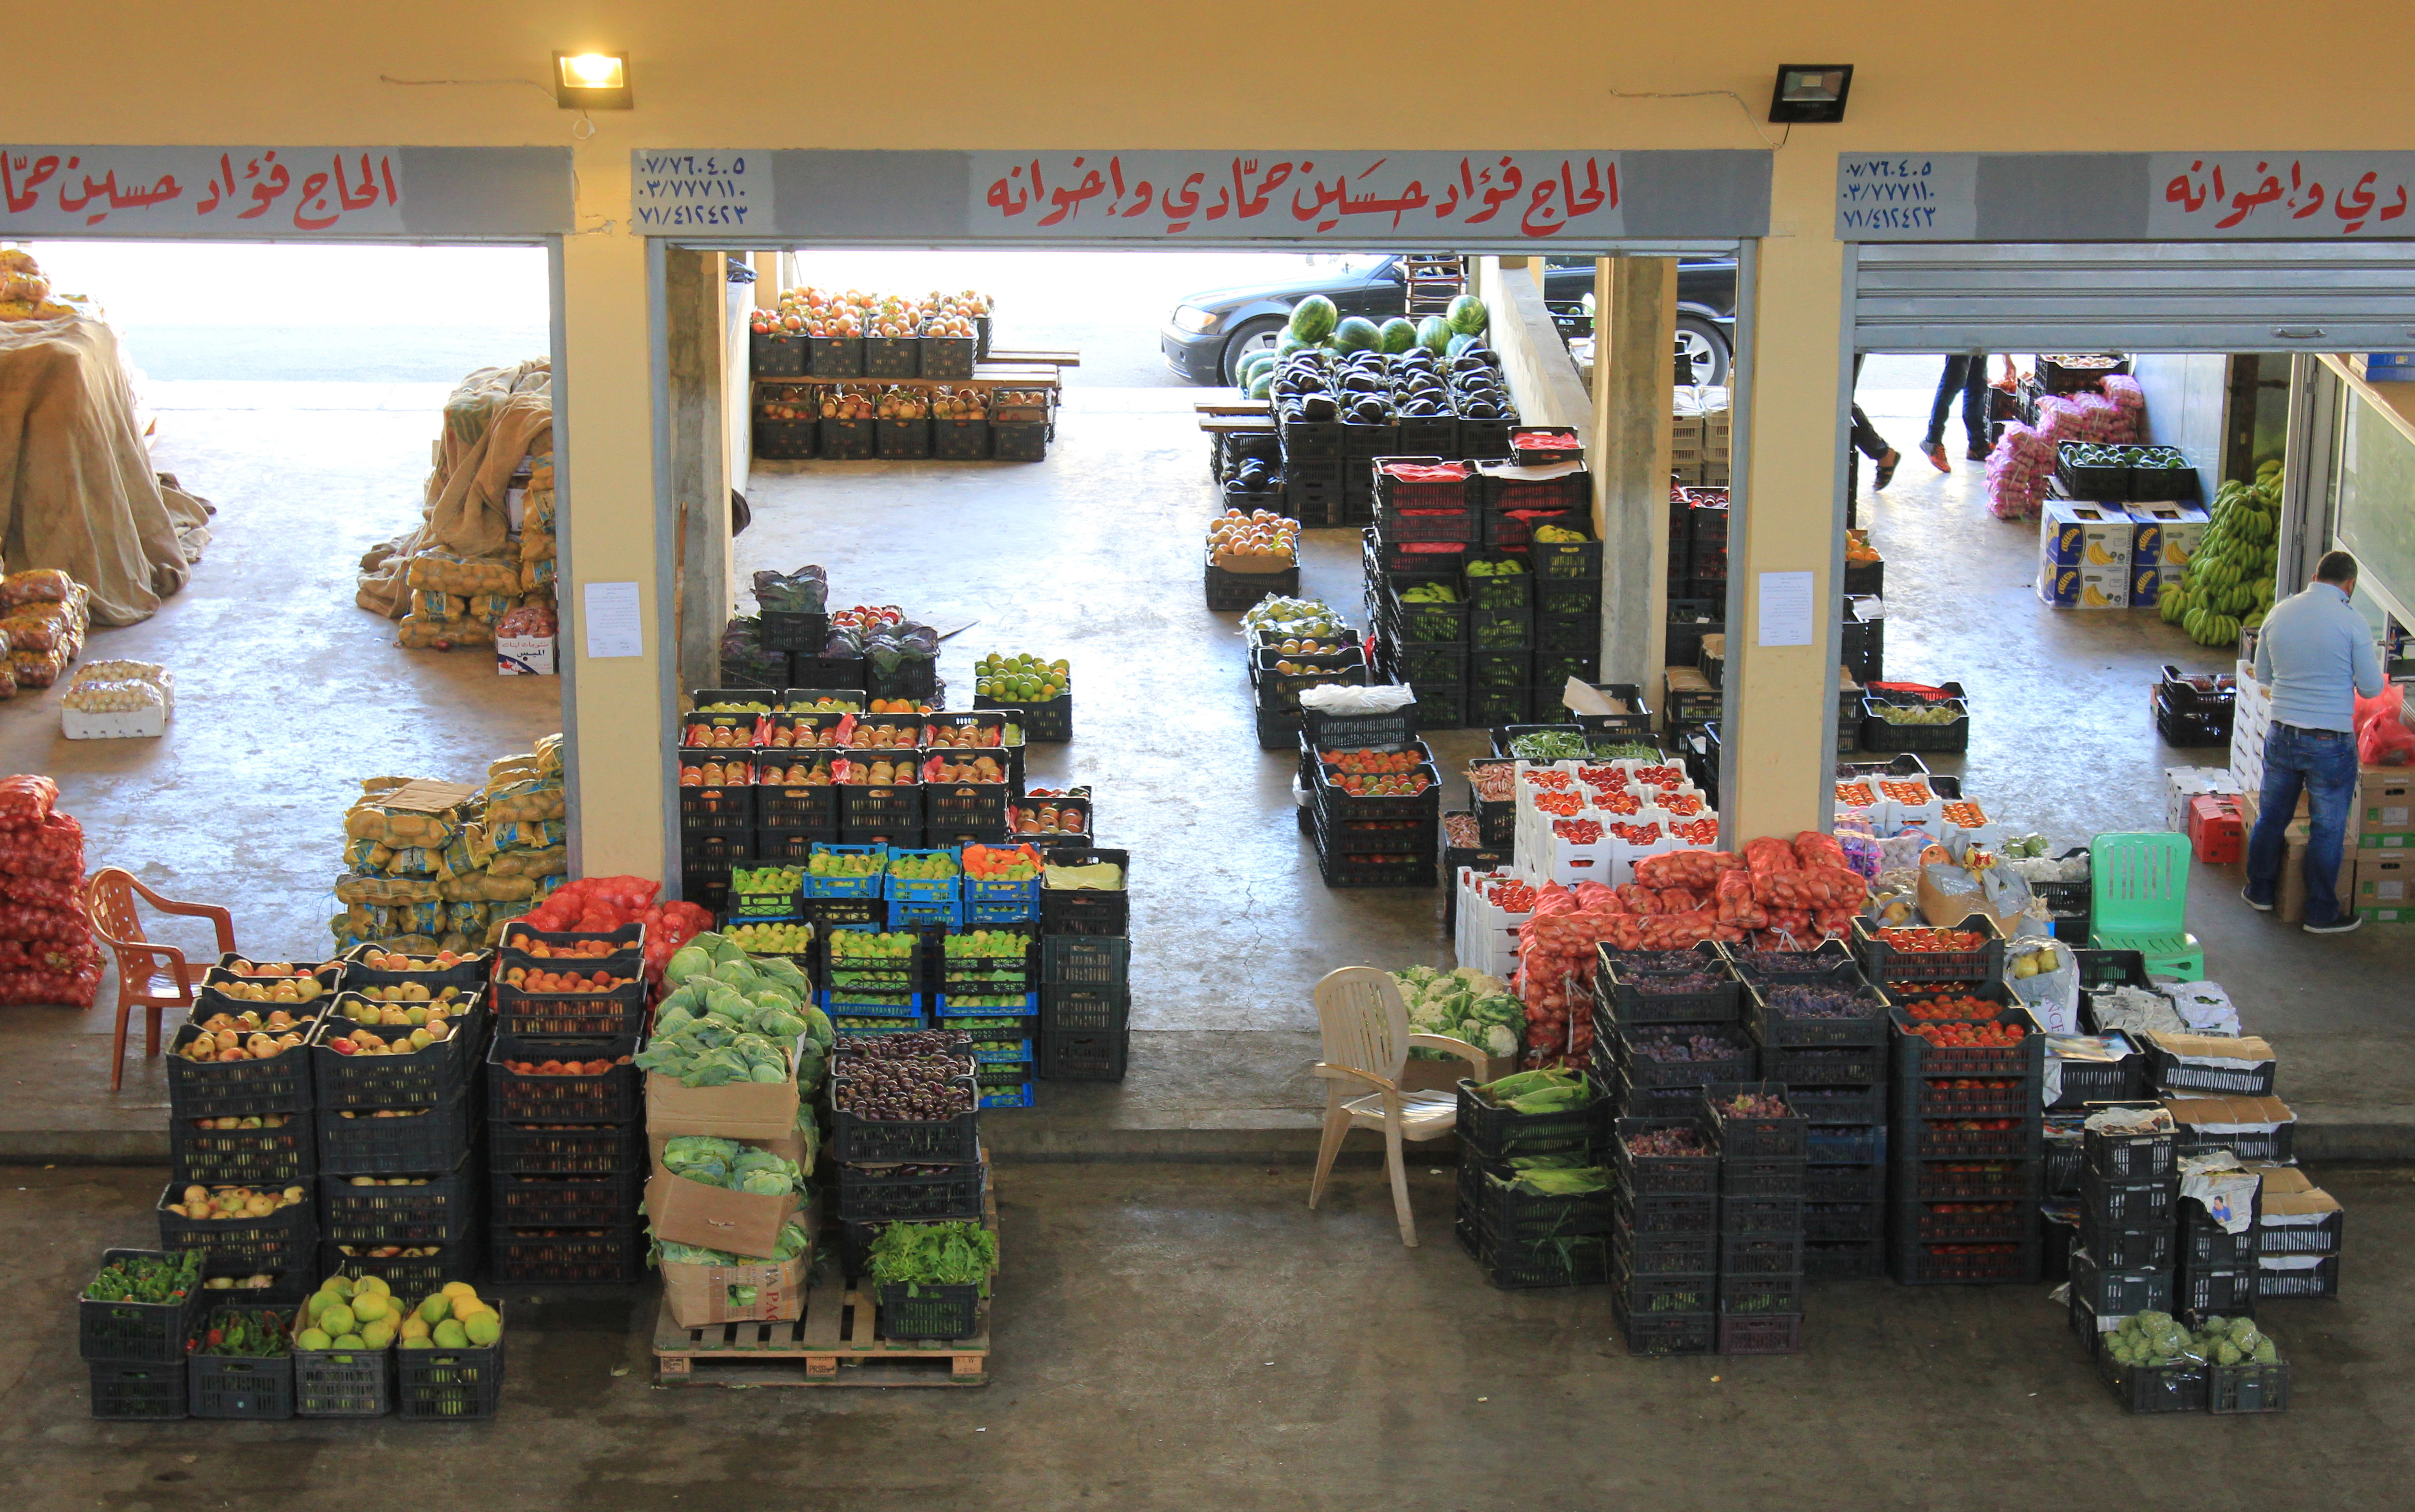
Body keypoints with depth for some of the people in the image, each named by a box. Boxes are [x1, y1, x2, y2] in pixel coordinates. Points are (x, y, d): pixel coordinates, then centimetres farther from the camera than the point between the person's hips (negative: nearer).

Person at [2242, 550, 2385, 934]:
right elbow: (2372, 688, -9)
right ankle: (2322, 912, 17)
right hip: (2331, 742, -4)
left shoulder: (2279, 613, 0)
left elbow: (2262, 675, 12)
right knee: (2327, 829, 8)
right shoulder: (2351, 622, -14)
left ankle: (2260, 891, 34)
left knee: (2271, 816, 20)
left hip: (2282, 736, 4)